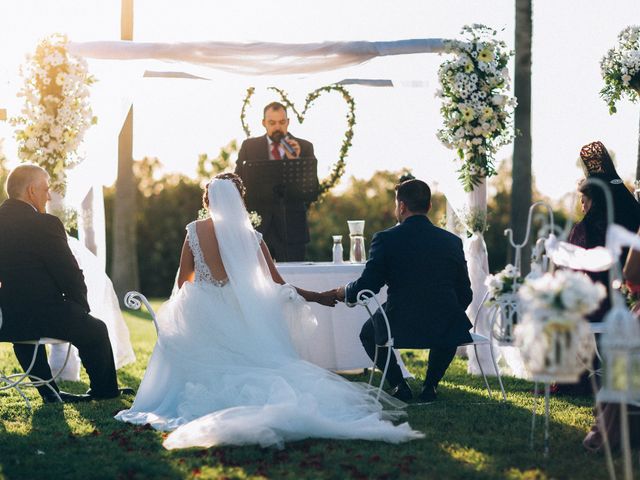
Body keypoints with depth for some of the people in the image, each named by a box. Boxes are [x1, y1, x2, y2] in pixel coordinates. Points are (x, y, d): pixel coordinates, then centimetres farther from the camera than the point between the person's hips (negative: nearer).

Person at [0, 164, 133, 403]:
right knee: (95, 330, 18)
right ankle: (105, 390, 38)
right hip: (39, 318, -6)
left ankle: (49, 391, 41)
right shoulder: (45, 224, -15)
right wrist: (81, 307, 8)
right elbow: (71, 276, -11)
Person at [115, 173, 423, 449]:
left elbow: (183, 281, 4)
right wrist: (316, 297, 14)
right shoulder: (250, 237, -3)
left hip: (201, 315, 0)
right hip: (240, 319, 0)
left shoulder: (194, 231, -4)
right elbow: (278, 285, -1)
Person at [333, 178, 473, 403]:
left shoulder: (385, 239, -7)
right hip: (445, 330, 2)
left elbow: (367, 286, -5)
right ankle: (430, 385, 25)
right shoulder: (452, 241, 3)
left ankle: (399, 386, 19)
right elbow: (465, 294, 8)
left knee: (368, 332, 31)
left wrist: (345, 292, 18)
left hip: (400, 330, -2)